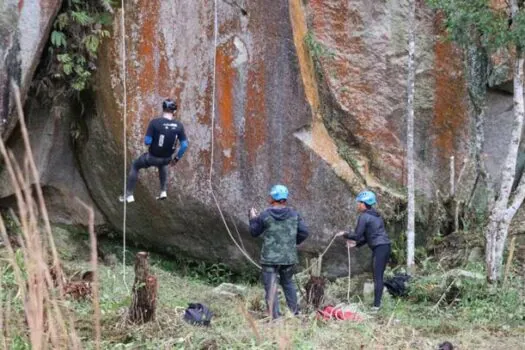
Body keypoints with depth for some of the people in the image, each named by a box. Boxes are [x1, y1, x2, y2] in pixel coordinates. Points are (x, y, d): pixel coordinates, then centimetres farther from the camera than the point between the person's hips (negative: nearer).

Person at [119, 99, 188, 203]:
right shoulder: (179, 125, -12)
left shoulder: (155, 122, -22)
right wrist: (177, 158, 9)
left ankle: (129, 195, 26)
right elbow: (184, 145, -8)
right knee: (162, 165, 41)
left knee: (135, 166, 25)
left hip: (152, 158, -3)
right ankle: (163, 191, 37)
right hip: (167, 159, 3)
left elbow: (147, 142, -19)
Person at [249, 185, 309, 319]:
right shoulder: (294, 215, 1)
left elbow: (254, 232, 3)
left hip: (270, 258, -4)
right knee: (288, 283, 21)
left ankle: (275, 317, -4)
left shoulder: (265, 215, -8)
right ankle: (294, 312, 25)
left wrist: (253, 218, 20)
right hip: (289, 257, 4)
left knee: (271, 287, -1)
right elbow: (304, 232, -1)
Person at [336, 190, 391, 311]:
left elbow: (357, 235, -9)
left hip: (379, 248, -9)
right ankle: (377, 303, 15)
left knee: (377, 277, -8)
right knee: (379, 277, 13)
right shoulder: (375, 215, 21)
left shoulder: (364, 216, -8)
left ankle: (376, 305, -8)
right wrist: (356, 243, 20)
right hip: (386, 246, 9)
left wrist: (345, 234, 7)